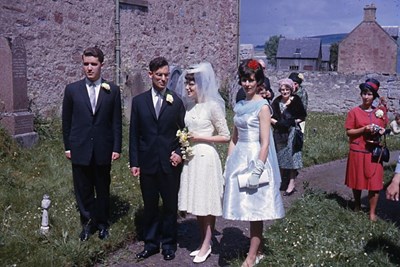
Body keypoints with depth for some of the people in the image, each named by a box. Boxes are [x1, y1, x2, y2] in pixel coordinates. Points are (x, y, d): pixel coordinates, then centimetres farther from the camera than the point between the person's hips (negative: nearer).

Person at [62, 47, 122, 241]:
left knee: (103, 190, 12)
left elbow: (116, 122, 1)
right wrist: (67, 147, 3)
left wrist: (116, 148, -3)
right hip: (80, 150, 0)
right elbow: (66, 121, 6)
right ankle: (87, 223, 26)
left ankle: (102, 223, 28)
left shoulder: (112, 90, 0)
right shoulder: (72, 89, 2)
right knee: (83, 190, 8)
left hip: (103, 150, 0)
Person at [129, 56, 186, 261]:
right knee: (150, 205, 11)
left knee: (170, 205, 9)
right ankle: (151, 244, 25)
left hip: (170, 162, -1)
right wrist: (134, 162, 1)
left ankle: (168, 244, 25)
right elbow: (134, 134, 4)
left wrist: (180, 153, -9)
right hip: (147, 162, 1)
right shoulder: (139, 101, 4)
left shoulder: (176, 101, 1)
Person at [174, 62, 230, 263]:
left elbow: (226, 137, -8)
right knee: (196, 202, 13)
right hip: (191, 157, 7)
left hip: (205, 158, -7)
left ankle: (206, 245, 17)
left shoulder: (212, 106, -11)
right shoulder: (189, 105, 8)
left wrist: (200, 137, -14)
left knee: (207, 203, 3)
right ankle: (204, 242, 26)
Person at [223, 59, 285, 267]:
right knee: (247, 209, 13)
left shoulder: (262, 107, -10)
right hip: (239, 159, 7)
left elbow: (265, 143, -15)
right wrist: (228, 165, 11)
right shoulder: (239, 106, 10)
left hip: (255, 159, -7)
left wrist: (257, 170, -19)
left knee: (255, 209, 1)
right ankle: (258, 250, 27)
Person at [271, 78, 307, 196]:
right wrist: (276, 122, -13)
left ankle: (291, 183, 5)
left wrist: (294, 121, -13)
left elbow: (303, 115, -1)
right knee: (280, 156, 12)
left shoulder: (296, 100, -5)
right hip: (279, 133, 4)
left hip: (292, 132, -4)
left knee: (291, 155, -1)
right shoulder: (277, 101, 5)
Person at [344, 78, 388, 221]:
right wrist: (364, 129, -19)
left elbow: (383, 128, 17)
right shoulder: (354, 111, -4)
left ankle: (372, 212, 9)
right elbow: (348, 132, -6)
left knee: (374, 182, -1)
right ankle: (357, 205, 32)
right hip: (358, 151, -2)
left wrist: (381, 131, -6)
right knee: (357, 180, 10)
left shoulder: (380, 111, 6)